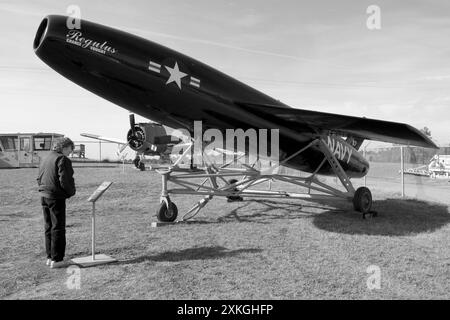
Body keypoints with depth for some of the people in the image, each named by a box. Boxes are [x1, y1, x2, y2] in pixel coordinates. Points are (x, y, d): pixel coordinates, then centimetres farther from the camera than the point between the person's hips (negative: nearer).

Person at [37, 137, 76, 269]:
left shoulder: (45, 160, 16)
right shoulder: (62, 159, -12)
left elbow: (39, 179, 17)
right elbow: (65, 180, -19)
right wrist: (71, 192, -4)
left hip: (44, 196, 9)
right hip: (56, 197, -8)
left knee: (49, 228, 16)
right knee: (58, 228, 0)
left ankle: (49, 257, 24)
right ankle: (56, 260, 5)